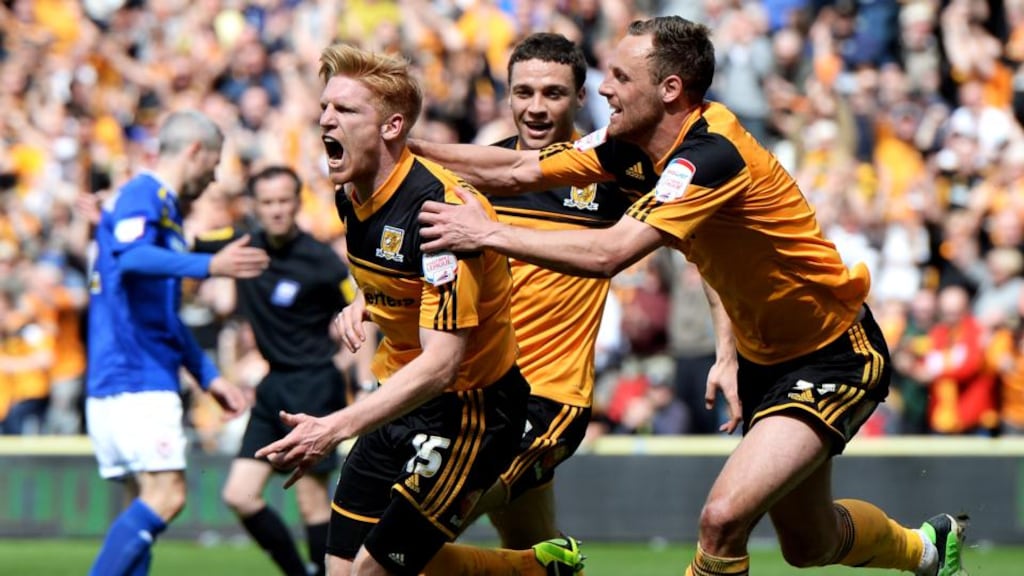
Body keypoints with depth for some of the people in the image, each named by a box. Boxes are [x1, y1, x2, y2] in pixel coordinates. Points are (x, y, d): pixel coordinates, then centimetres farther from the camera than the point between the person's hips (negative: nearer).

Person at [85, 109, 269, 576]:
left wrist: (208, 376, 33)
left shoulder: (164, 206, 24)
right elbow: (130, 256, -30)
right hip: (135, 379, -10)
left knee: (151, 501, 6)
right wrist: (210, 266, -38)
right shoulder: (142, 196, -7)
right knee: (165, 496, -16)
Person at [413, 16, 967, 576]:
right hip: (763, 355, 9)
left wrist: (489, 233, -33)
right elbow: (521, 169, 0)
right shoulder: (641, 142, -6)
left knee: (724, 517, -24)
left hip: (834, 356, -9)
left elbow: (609, 253, -40)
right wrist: (413, 148, -11)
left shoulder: (712, 156, -31)